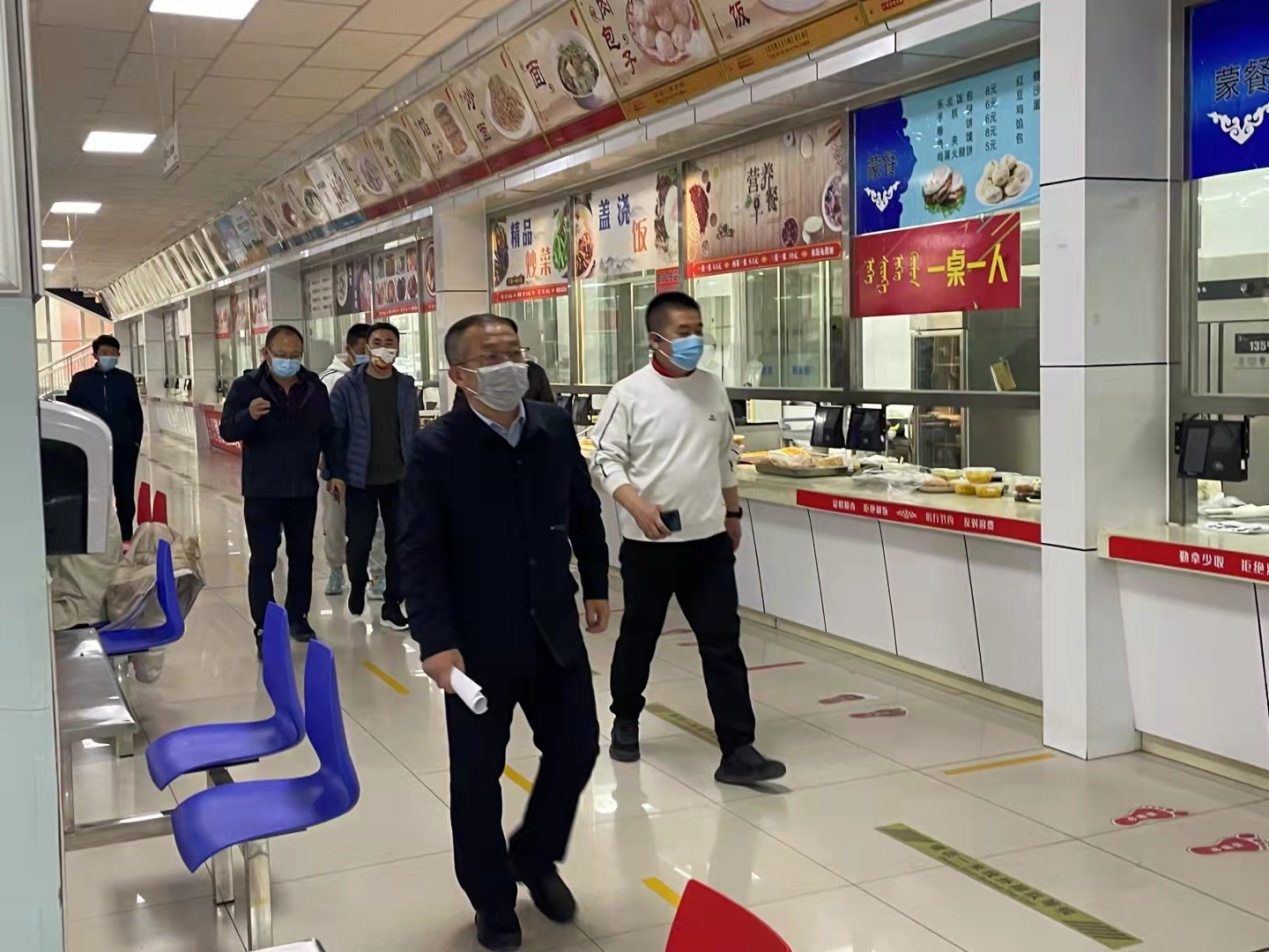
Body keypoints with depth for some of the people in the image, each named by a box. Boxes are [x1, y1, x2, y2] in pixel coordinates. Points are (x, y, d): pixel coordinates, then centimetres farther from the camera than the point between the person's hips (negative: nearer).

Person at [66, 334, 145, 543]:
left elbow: (136, 413, 8)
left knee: (125, 495, 7)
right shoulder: (80, 380, 1)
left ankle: (127, 539, 17)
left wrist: (136, 441, 2)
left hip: (123, 447, 1)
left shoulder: (126, 379, 4)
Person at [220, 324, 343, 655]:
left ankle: (297, 616, 30)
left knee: (302, 556, 14)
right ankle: (264, 629, 4)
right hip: (261, 492, -3)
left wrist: (335, 472, 5)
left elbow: (328, 434, 11)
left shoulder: (314, 388, 3)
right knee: (263, 560, -1)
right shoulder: (247, 386, -6)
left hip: (304, 490, 4)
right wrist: (248, 416, -32)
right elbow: (227, 431, -12)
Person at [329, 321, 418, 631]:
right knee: (359, 541, 4)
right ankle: (357, 587, 34)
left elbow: (414, 432, 10)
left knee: (398, 543, 5)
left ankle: (392, 604, 18)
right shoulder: (348, 386, -5)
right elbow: (335, 433, -4)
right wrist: (336, 474, -7)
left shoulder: (406, 386, 5)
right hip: (361, 480, -2)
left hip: (399, 480, 3)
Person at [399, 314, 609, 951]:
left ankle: (535, 855, 39)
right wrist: (436, 642, -24)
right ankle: (492, 901, 29)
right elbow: (420, 555, -17)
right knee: (477, 775, 9)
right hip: (478, 642, -4)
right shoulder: (436, 449, -15)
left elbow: (584, 511, 13)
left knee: (577, 745, 12)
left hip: (554, 629, 4)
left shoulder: (555, 427, -1)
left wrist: (596, 585, 16)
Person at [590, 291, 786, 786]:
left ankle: (737, 750, 1)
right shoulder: (629, 393, -9)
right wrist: (637, 506, -24)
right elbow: (606, 459, -10)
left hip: (708, 539, 4)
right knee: (638, 637, 14)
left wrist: (732, 512, 18)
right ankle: (625, 721, 36)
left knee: (723, 643, -1)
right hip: (649, 541, -3)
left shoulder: (713, 388, 6)